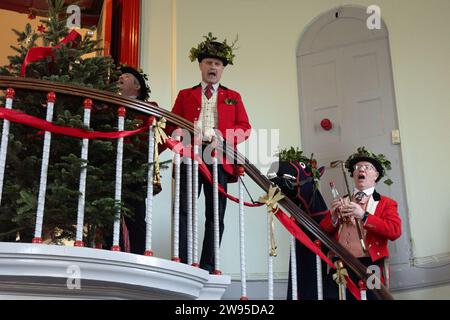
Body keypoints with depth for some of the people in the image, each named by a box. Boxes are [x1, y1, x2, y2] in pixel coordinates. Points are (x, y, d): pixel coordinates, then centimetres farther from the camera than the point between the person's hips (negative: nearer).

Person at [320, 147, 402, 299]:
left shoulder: (386, 203, 9)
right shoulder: (341, 202, 21)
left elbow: (395, 231, -8)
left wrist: (363, 216, -15)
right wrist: (333, 216, -4)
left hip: (369, 268, -2)